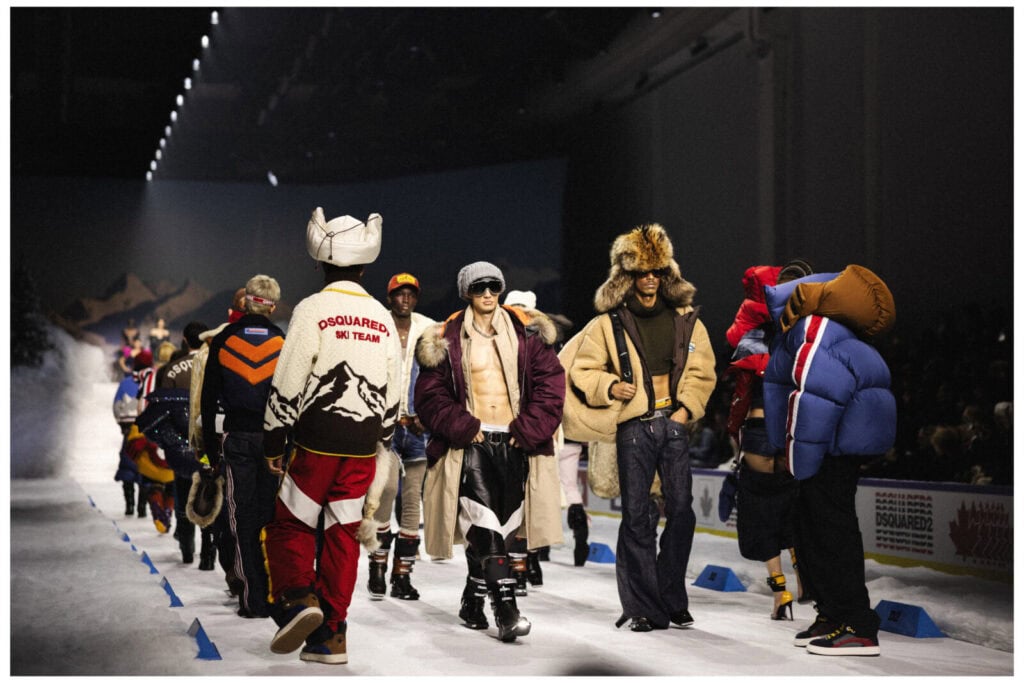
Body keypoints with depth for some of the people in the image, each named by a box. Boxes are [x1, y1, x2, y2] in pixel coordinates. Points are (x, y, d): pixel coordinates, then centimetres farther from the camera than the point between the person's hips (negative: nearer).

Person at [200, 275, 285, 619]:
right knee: (273, 516, 7)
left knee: (244, 519, 4)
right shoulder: (283, 342, 1)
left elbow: (208, 399, 3)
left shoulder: (223, 341, 2)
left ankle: (253, 599, 3)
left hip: (237, 438, 0)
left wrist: (210, 447, 9)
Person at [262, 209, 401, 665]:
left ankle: (298, 598, -13)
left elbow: (288, 384, -9)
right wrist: (382, 445, 22)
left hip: (316, 442, -4)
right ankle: (331, 636, 9)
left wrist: (274, 440, -2)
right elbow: (393, 393, 14)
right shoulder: (383, 319, 10)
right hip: (363, 447, 4)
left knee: (290, 524, 9)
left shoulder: (313, 309, -6)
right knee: (343, 534, 8)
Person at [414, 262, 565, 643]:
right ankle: (506, 609, -21)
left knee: (501, 526, 7)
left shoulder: (526, 333, 6)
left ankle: (473, 599, 25)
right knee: (486, 524, -17)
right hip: (471, 443, -3)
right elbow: (430, 394, 1)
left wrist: (528, 429, -5)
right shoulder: (447, 340, 2)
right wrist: (464, 427, -10)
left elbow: (551, 382, 3)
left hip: (516, 443, 3)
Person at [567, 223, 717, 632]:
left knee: (681, 510, -2)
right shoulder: (609, 322, 3)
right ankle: (643, 607, 4)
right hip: (634, 427, -2)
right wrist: (609, 387, -9)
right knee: (636, 516, -1)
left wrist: (688, 407, -2)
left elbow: (703, 372, 12)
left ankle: (672, 601, 11)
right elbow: (582, 369, 8)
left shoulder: (685, 319, 9)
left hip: (674, 425, 2)